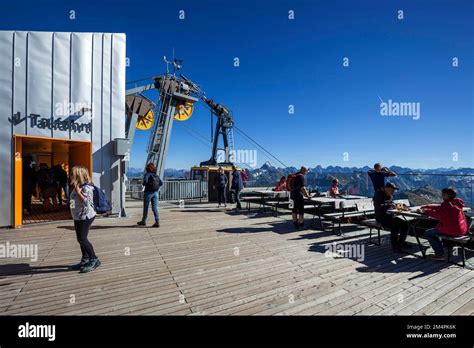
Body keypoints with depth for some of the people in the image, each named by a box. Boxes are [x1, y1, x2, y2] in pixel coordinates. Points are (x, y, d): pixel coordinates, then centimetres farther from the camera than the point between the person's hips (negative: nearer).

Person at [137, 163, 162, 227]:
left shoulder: (147, 174, -8)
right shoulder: (156, 175, 9)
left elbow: (145, 181, -23)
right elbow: (161, 183, 7)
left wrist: (144, 184, -3)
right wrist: (156, 187, 11)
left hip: (148, 192, -5)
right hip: (155, 193, 5)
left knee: (145, 207, 12)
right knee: (155, 208, 3)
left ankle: (143, 221, 28)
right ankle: (157, 222, -6)